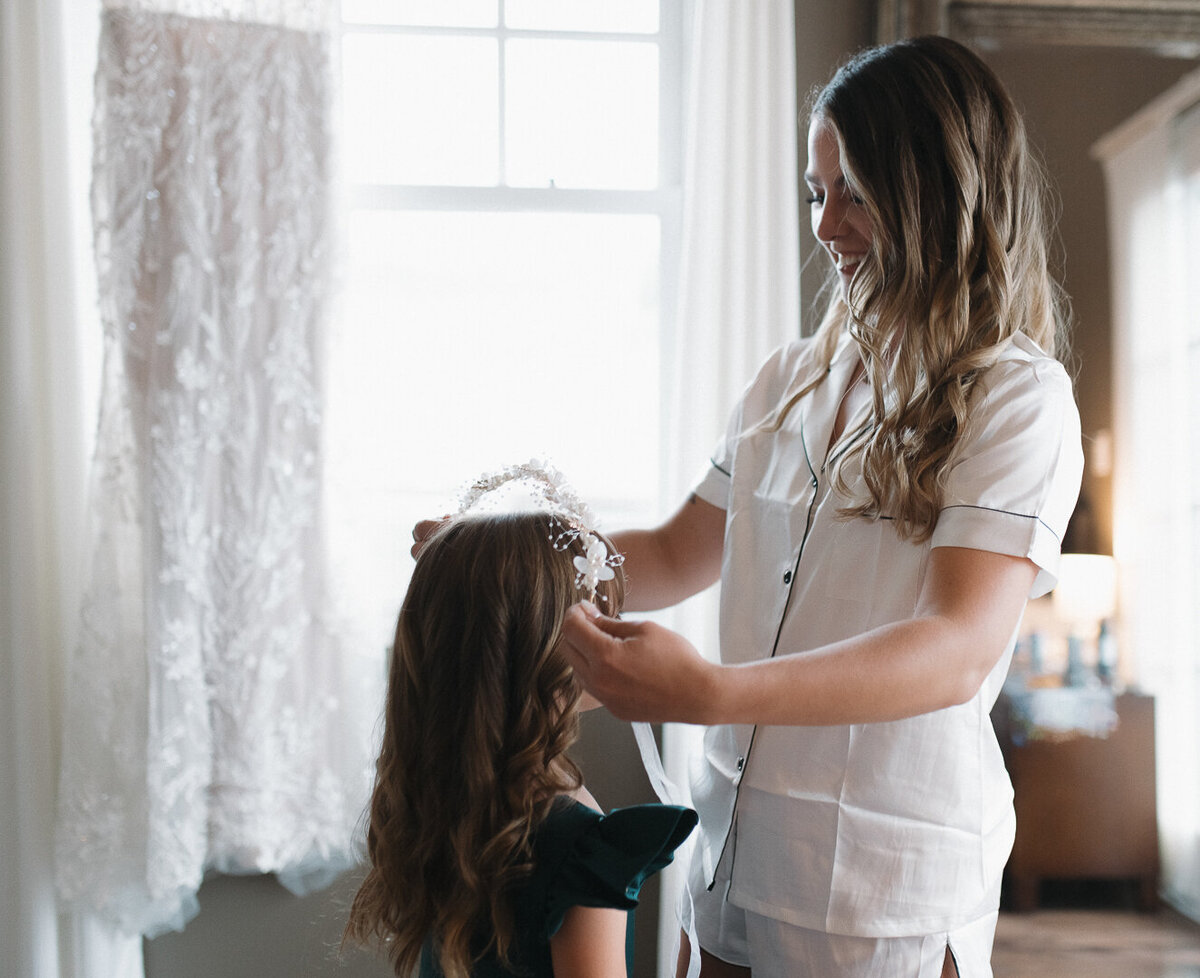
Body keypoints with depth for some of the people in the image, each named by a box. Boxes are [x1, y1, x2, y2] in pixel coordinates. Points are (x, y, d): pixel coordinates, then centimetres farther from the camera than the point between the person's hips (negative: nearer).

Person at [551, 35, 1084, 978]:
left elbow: (959, 651, -24)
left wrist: (711, 692, -36)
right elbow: (677, 557, 16)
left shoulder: (1018, 399, -11)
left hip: (888, 895, -5)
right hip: (733, 855, 6)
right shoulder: (794, 380, 9)